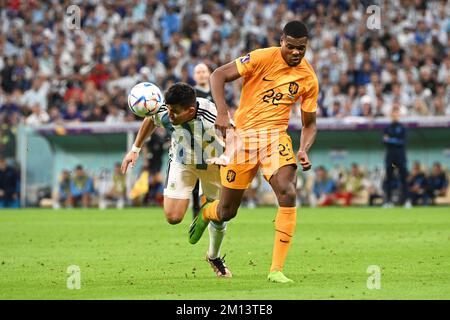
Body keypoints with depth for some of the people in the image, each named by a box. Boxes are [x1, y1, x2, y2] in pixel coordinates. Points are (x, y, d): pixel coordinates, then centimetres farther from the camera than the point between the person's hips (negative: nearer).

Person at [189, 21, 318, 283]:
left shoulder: (309, 78, 1)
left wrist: (304, 151, -8)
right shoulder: (263, 58, -10)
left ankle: (276, 269, -18)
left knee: (288, 194, -25)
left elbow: (310, 124, 11)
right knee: (227, 212, 6)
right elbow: (218, 75, -9)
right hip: (243, 134, -2)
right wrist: (223, 112, -23)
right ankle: (205, 214, 47)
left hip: (276, 135, 2)